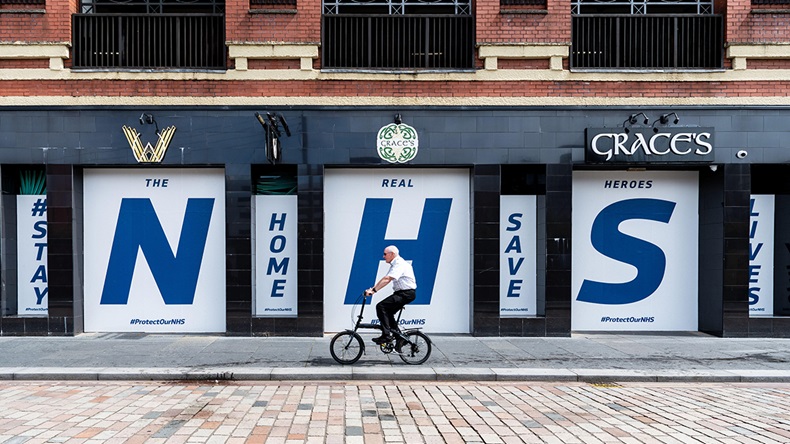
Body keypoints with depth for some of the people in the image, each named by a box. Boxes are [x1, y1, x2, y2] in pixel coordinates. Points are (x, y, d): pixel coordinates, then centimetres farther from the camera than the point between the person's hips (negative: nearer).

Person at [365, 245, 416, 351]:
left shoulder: (399, 264, -16)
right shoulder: (395, 264, 17)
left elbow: (387, 279, -28)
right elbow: (384, 279, 15)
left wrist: (374, 290, -32)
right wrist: (372, 288, 6)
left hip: (407, 293, -11)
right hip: (402, 293, 11)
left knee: (381, 307, -17)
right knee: (388, 312, 11)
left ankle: (386, 335, -17)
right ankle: (399, 338, 16)